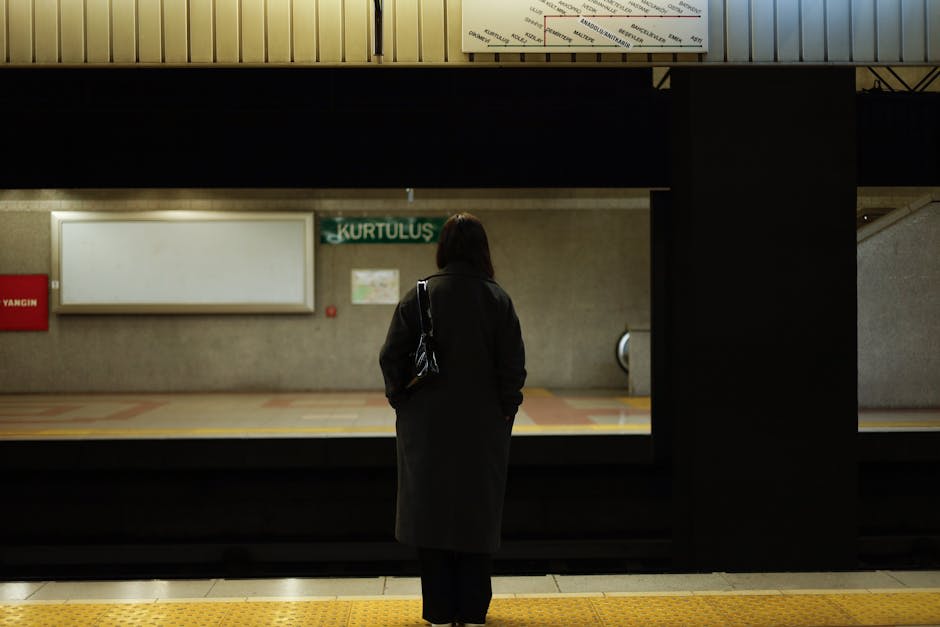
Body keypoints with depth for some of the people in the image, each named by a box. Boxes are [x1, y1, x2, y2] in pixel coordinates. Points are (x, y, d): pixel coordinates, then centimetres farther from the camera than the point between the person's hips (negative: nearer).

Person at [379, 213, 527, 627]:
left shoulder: (419, 295, -5)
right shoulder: (497, 299, -4)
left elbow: (391, 357, -6)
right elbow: (513, 364, -5)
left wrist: (401, 400, 6)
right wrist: (507, 408, 5)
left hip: (427, 426, 0)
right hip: (483, 427, 0)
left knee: (430, 511, 9)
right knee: (478, 513, 11)